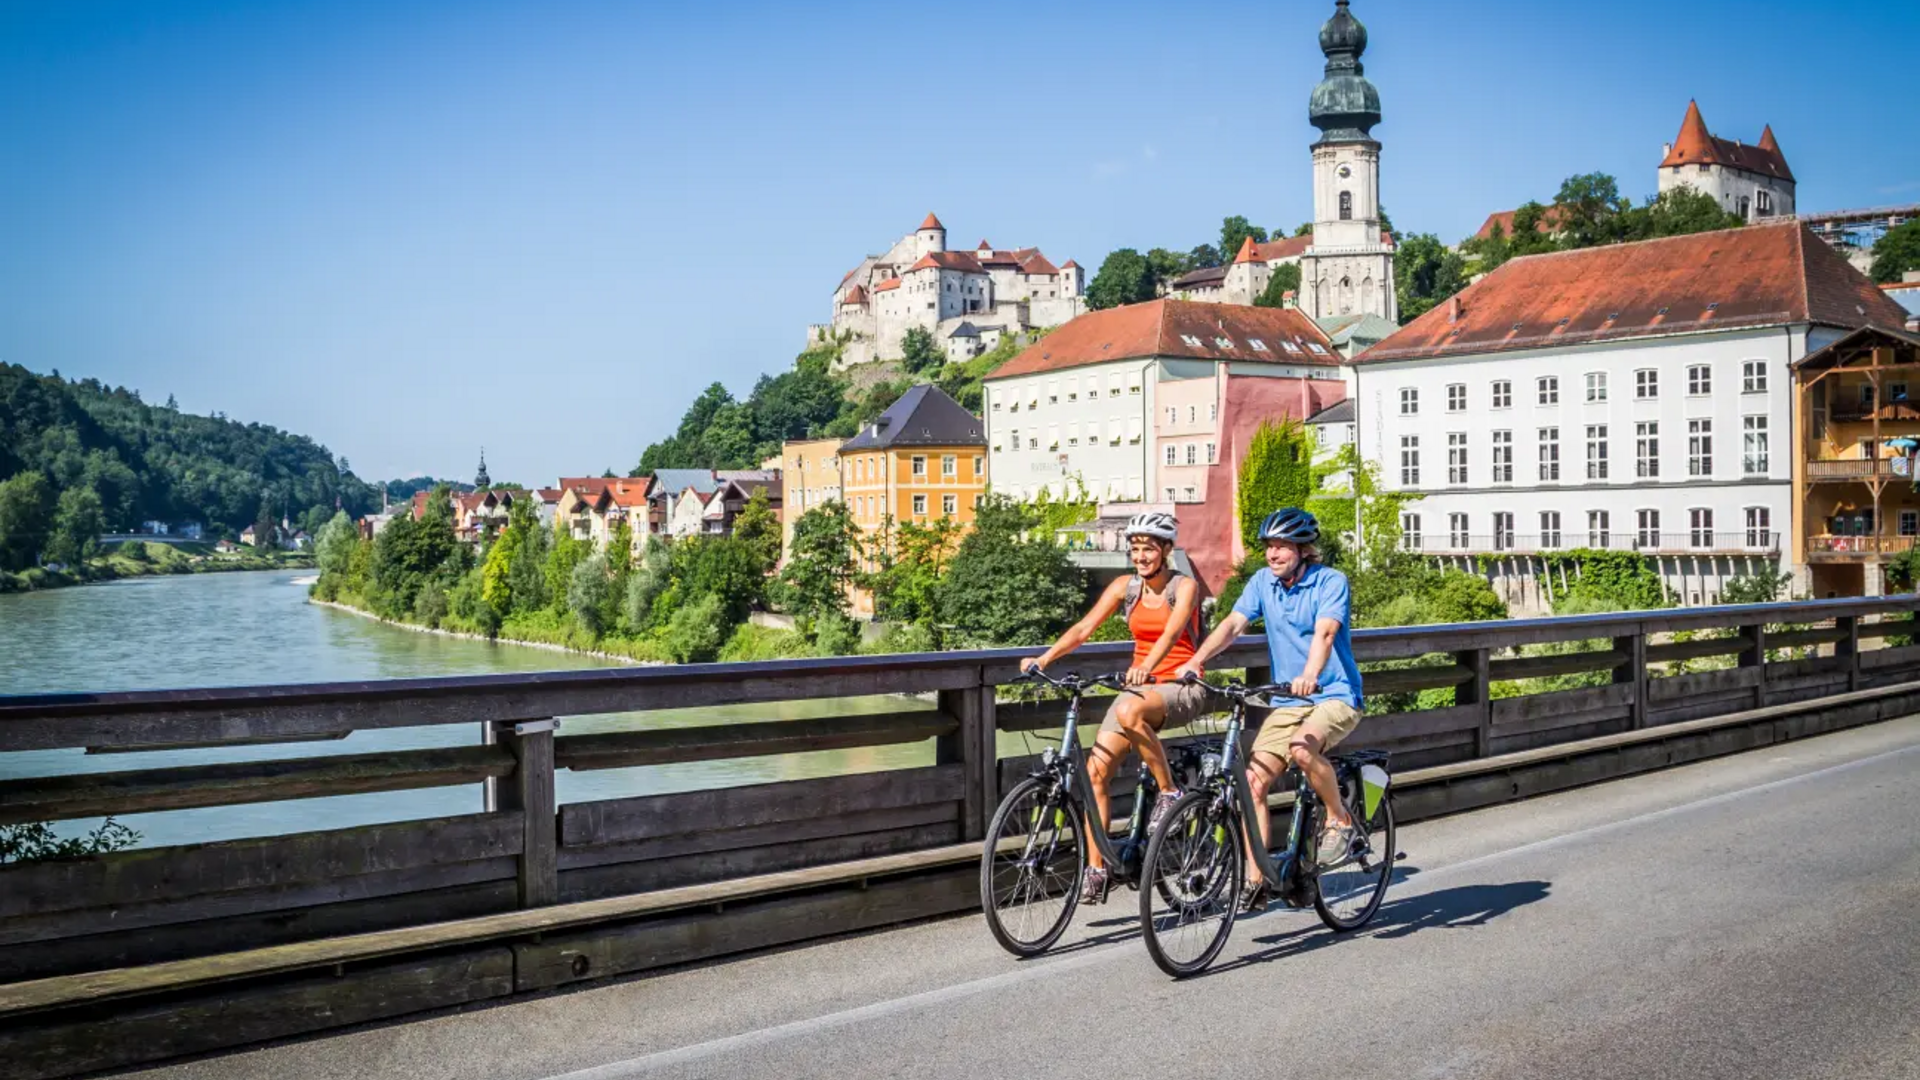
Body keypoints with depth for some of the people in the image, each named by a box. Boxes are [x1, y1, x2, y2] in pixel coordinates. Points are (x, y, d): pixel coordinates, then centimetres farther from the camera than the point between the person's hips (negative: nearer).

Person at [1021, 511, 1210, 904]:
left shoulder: (1185, 586, -8)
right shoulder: (1125, 587, 4)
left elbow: (1171, 632, -27)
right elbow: (1084, 628, -4)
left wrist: (1147, 666, -46)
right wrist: (1043, 659, -19)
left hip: (1181, 687, -5)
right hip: (1139, 687, 5)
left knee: (1129, 710, -38)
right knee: (1096, 770, -10)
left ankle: (1169, 792, -18)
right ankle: (1096, 868, -2)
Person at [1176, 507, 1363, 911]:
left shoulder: (1331, 582, -12)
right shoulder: (1263, 582, 3)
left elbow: (1324, 632, -29)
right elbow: (1233, 624, -8)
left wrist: (1310, 675, -47)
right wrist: (1195, 661, -24)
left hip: (1335, 696, -5)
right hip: (1287, 700, 5)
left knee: (1302, 746, -35)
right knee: (1253, 781, -9)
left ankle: (1340, 820, -9)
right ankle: (1254, 882, -3)